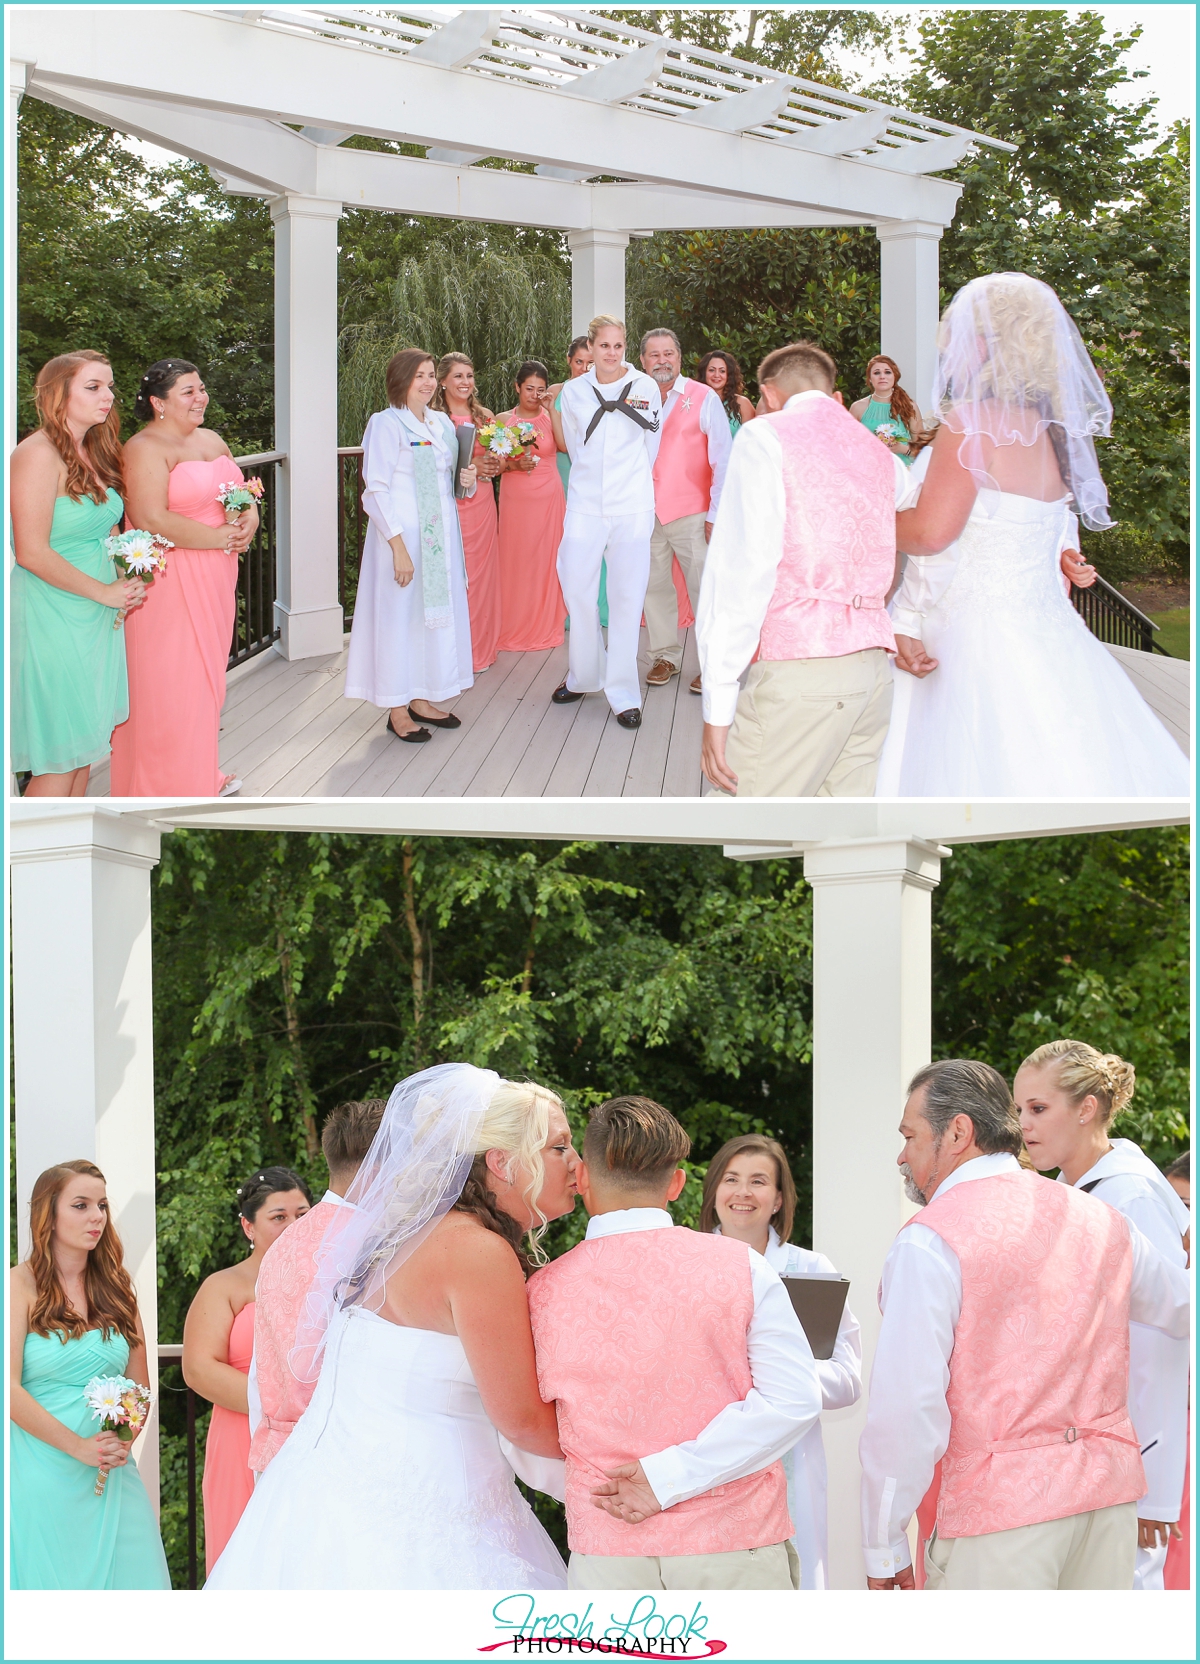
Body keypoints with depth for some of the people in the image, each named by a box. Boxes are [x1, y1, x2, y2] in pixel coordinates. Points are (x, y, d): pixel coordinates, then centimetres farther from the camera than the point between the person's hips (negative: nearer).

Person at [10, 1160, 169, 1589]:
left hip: (112, 1474, 5)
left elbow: (139, 1385, 15)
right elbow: (10, 1390, -12)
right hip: (41, 1470, -5)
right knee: (51, 1582, -3)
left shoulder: (115, 1287, 13)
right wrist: (78, 1446, -17)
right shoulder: (20, 1285, -4)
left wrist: (124, 1441, -5)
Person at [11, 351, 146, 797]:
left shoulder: (94, 451, 11)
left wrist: (129, 579, 6)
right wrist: (105, 591, -15)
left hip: (97, 617, 9)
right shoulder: (38, 455, -17)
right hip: (52, 615, -9)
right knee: (60, 759, -4)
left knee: (84, 743, 14)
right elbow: (33, 552, -22)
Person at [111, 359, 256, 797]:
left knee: (205, 676, 16)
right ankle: (170, 789, 5)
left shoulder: (211, 440, 13)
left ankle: (204, 773, 28)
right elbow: (151, 520, -24)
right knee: (172, 685, -3)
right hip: (169, 584, -8)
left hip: (214, 579, 8)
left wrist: (249, 520, -5)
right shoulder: (145, 449, -14)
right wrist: (219, 538, -18)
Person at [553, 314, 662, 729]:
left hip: (632, 506, -2)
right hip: (585, 504, 2)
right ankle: (584, 676, 21)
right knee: (577, 589, 0)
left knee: (627, 596, -3)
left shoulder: (645, 387, 0)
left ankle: (623, 693, 3)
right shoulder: (574, 392, 5)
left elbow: (652, 445, 12)